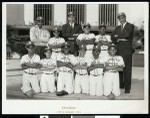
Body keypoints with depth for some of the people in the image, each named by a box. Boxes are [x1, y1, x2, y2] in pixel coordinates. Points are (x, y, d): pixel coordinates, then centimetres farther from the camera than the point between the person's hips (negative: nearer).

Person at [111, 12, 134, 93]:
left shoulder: (130, 26, 3)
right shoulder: (117, 28, 20)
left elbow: (127, 34, -15)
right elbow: (112, 38, 10)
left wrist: (118, 36, -2)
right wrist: (119, 39, -8)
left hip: (127, 51, -5)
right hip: (118, 50, 5)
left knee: (127, 69, -5)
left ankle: (127, 87, -2)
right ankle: (120, 86, 14)